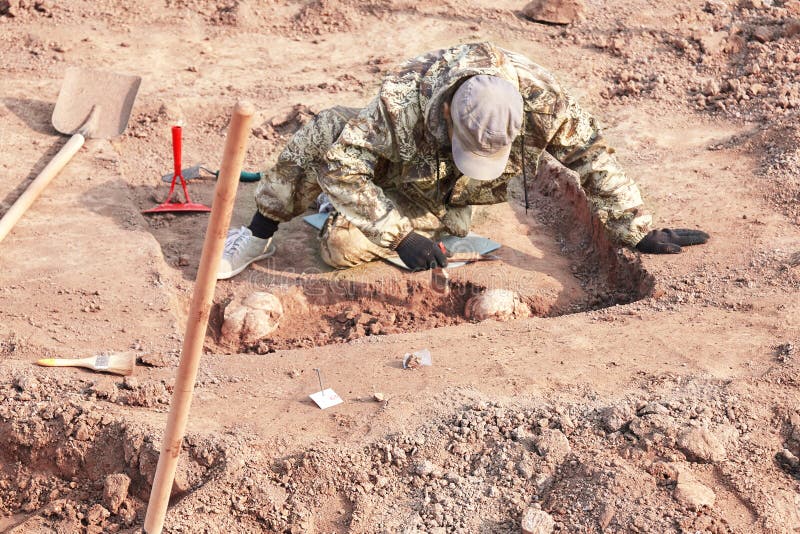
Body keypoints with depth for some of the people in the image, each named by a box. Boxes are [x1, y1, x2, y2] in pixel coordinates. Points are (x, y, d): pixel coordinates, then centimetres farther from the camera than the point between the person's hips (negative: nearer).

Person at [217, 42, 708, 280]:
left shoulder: (538, 95, -36)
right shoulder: (403, 101, -40)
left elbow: (593, 155, -23)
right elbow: (338, 163, -35)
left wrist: (640, 232, -19)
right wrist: (399, 235, -38)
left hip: (447, 204, 1)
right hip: (398, 174, -1)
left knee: (344, 246, -20)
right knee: (328, 130, -33)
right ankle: (260, 234, -11)